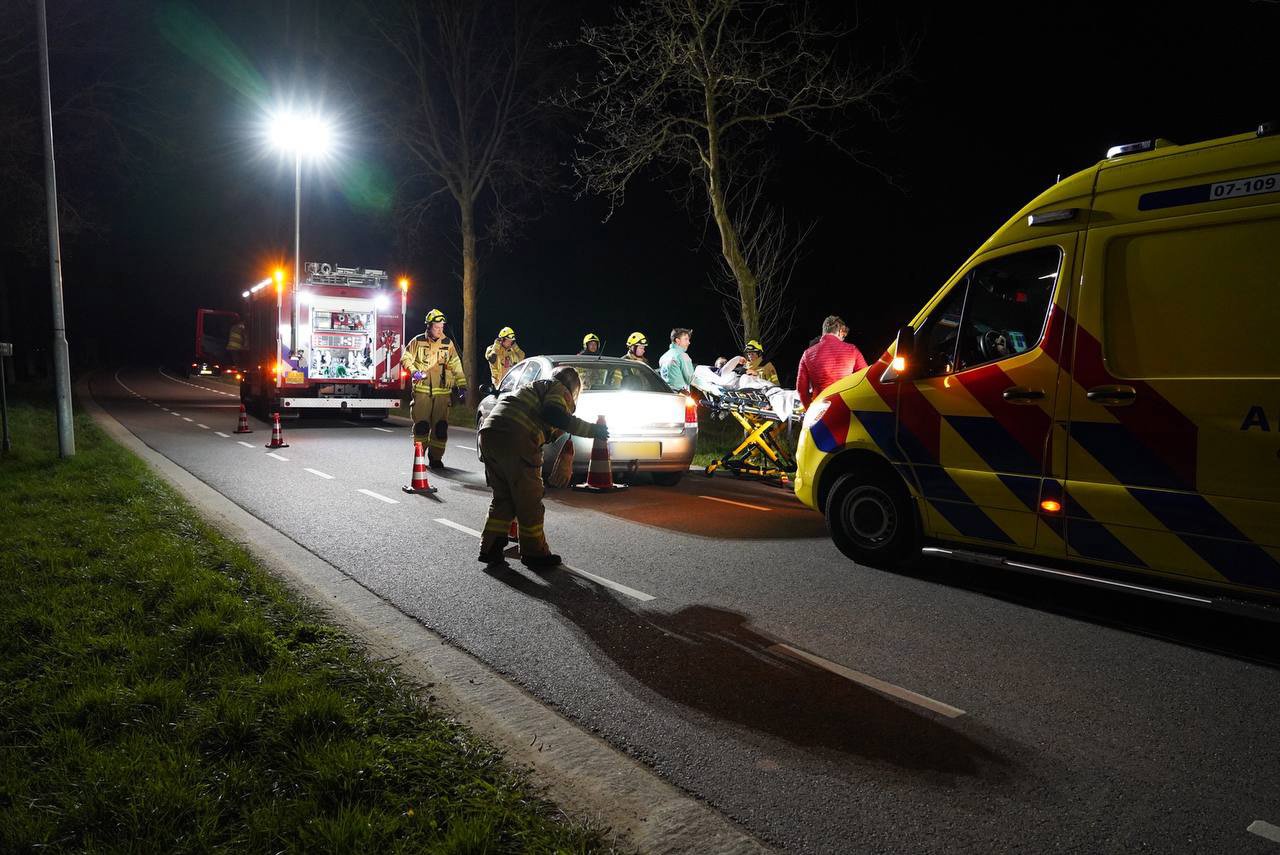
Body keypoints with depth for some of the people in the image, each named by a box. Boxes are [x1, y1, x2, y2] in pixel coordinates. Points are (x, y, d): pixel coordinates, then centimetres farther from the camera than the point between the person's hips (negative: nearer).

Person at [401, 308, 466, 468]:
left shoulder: (448, 344, 8)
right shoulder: (418, 341, 4)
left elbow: (456, 366, 9)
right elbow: (406, 359, 8)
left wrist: (462, 386, 1)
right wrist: (414, 372, -11)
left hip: (442, 391, 1)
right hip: (422, 390, -1)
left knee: (440, 426, -2)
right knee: (421, 424, -3)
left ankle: (435, 458, 8)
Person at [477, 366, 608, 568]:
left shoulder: (535, 387, 37)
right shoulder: (559, 389, 10)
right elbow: (553, 415, -11)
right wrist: (590, 430, -5)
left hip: (488, 433, 8)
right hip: (515, 438, -8)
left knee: (503, 497, 19)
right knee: (529, 500, 4)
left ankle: (490, 548, 19)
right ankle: (534, 553, 13)